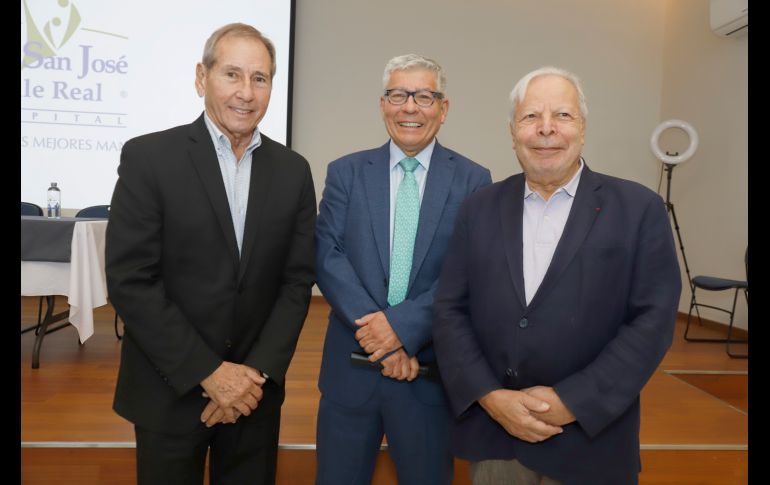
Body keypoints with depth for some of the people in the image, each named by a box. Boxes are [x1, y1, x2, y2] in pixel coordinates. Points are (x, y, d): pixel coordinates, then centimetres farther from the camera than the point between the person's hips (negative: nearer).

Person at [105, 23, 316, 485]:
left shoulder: (293, 170, 0)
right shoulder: (148, 157, -9)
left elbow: (298, 280, 0)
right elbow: (129, 281, -12)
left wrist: (258, 371, -9)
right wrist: (210, 372, -14)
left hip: (255, 389, 3)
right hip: (170, 389, -2)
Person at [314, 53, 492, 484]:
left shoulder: (473, 180, -2)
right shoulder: (345, 173, 2)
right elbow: (328, 257, -7)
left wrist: (402, 325, -19)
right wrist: (377, 333, -17)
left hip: (432, 369, 0)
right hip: (351, 365, 1)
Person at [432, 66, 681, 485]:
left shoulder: (639, 209, -4)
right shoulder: (479, 209, 2)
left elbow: (653, 319, -8)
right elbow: (449, 310, -1)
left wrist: (572, 403, -14)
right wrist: (489, 397, -12)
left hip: (589, 438, -1)